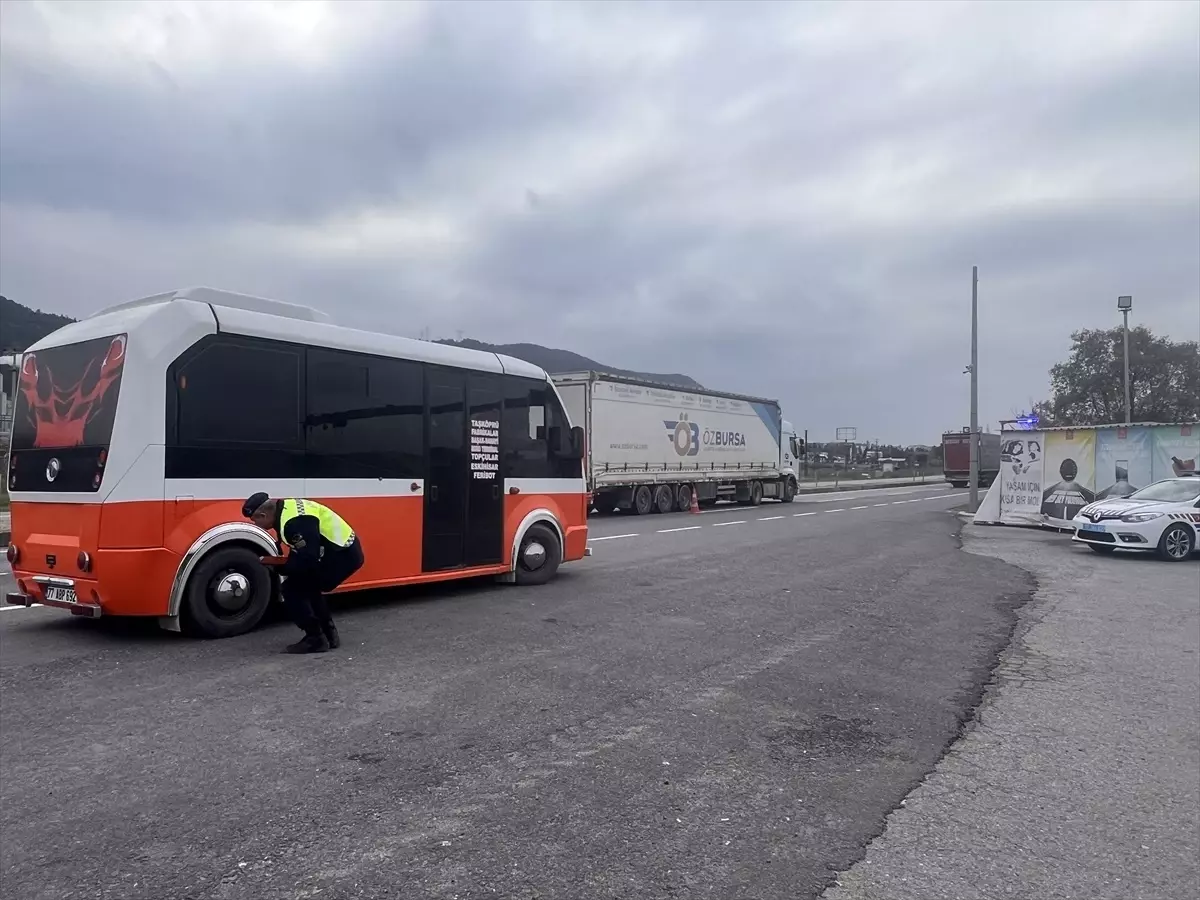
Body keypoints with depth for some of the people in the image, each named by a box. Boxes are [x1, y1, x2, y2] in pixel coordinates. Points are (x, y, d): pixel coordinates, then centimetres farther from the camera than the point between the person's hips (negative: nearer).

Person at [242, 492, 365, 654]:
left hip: (342, 555, -10)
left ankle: (316, 639, 1)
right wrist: (286, 564, 7)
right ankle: (329, 634, 27)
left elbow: (307, 560, -24)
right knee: (307, 587, 24)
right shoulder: (287, 509, 9)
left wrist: (279, 568, -10)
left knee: (292, 590, -5)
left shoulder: (295, 521, -23)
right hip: (344, 551, 10)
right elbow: (303, 550, 20)